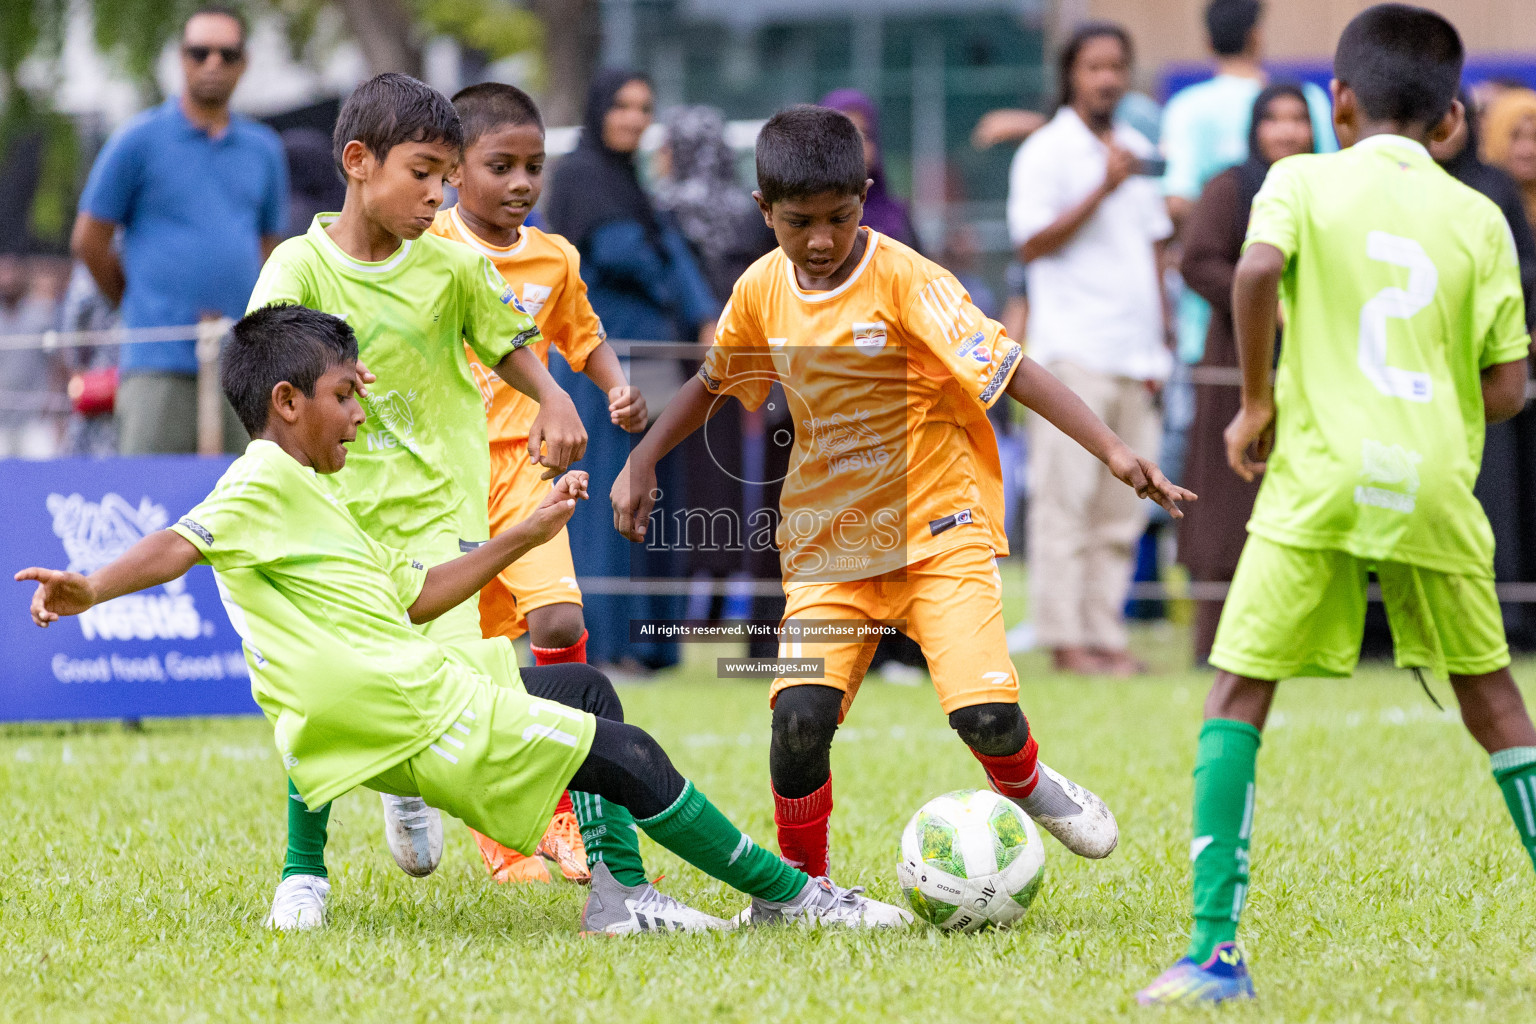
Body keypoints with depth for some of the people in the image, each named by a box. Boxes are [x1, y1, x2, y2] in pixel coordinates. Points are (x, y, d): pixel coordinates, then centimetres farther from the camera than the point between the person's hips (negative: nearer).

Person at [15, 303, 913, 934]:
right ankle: (791, 895, 4)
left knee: (589, 689, 25)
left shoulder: (307, 496, 23)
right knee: (628, 756, -8)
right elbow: (184, 542, -24)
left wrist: (528, 534, 28)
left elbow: (415, 594, 27)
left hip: (422, 684, 11)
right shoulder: (264, 487, -8)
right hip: (419, 721, -11)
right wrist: (94, 589, -43)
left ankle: (622, 893, 14)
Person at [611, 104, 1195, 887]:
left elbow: (1008, 369, -19)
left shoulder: (904, 279, -15)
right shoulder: (762, 290, 0)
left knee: (985, 712, -18)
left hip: (936, 525, -3)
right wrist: (642, 461, 17)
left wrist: (1112, 450, -27)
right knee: (800, 715, -16)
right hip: (827, 542, 3)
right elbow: (713, 382, 21)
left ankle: (1024, 785, 19)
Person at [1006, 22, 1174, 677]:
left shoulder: (1137, 150, 18)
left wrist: (1159, 345, 16)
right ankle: (1065, 638, -7)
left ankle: (1107, 634, 6)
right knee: (1066, 500, -7)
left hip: (1135, 351, 6)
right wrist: (1103, 188, -17)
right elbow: (1032, 244, -10)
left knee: (1121, 511, 4)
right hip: (1074, 351, -6)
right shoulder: (1046, 152, -2)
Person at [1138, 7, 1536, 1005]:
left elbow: (1257, 269, -17)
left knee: (1239, 693, 2)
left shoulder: (1304, 180, 4)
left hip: (1320, 475, -2)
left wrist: (1257, 401, -4)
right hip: (1436, 483, 2)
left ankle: (1216, 950, -9)